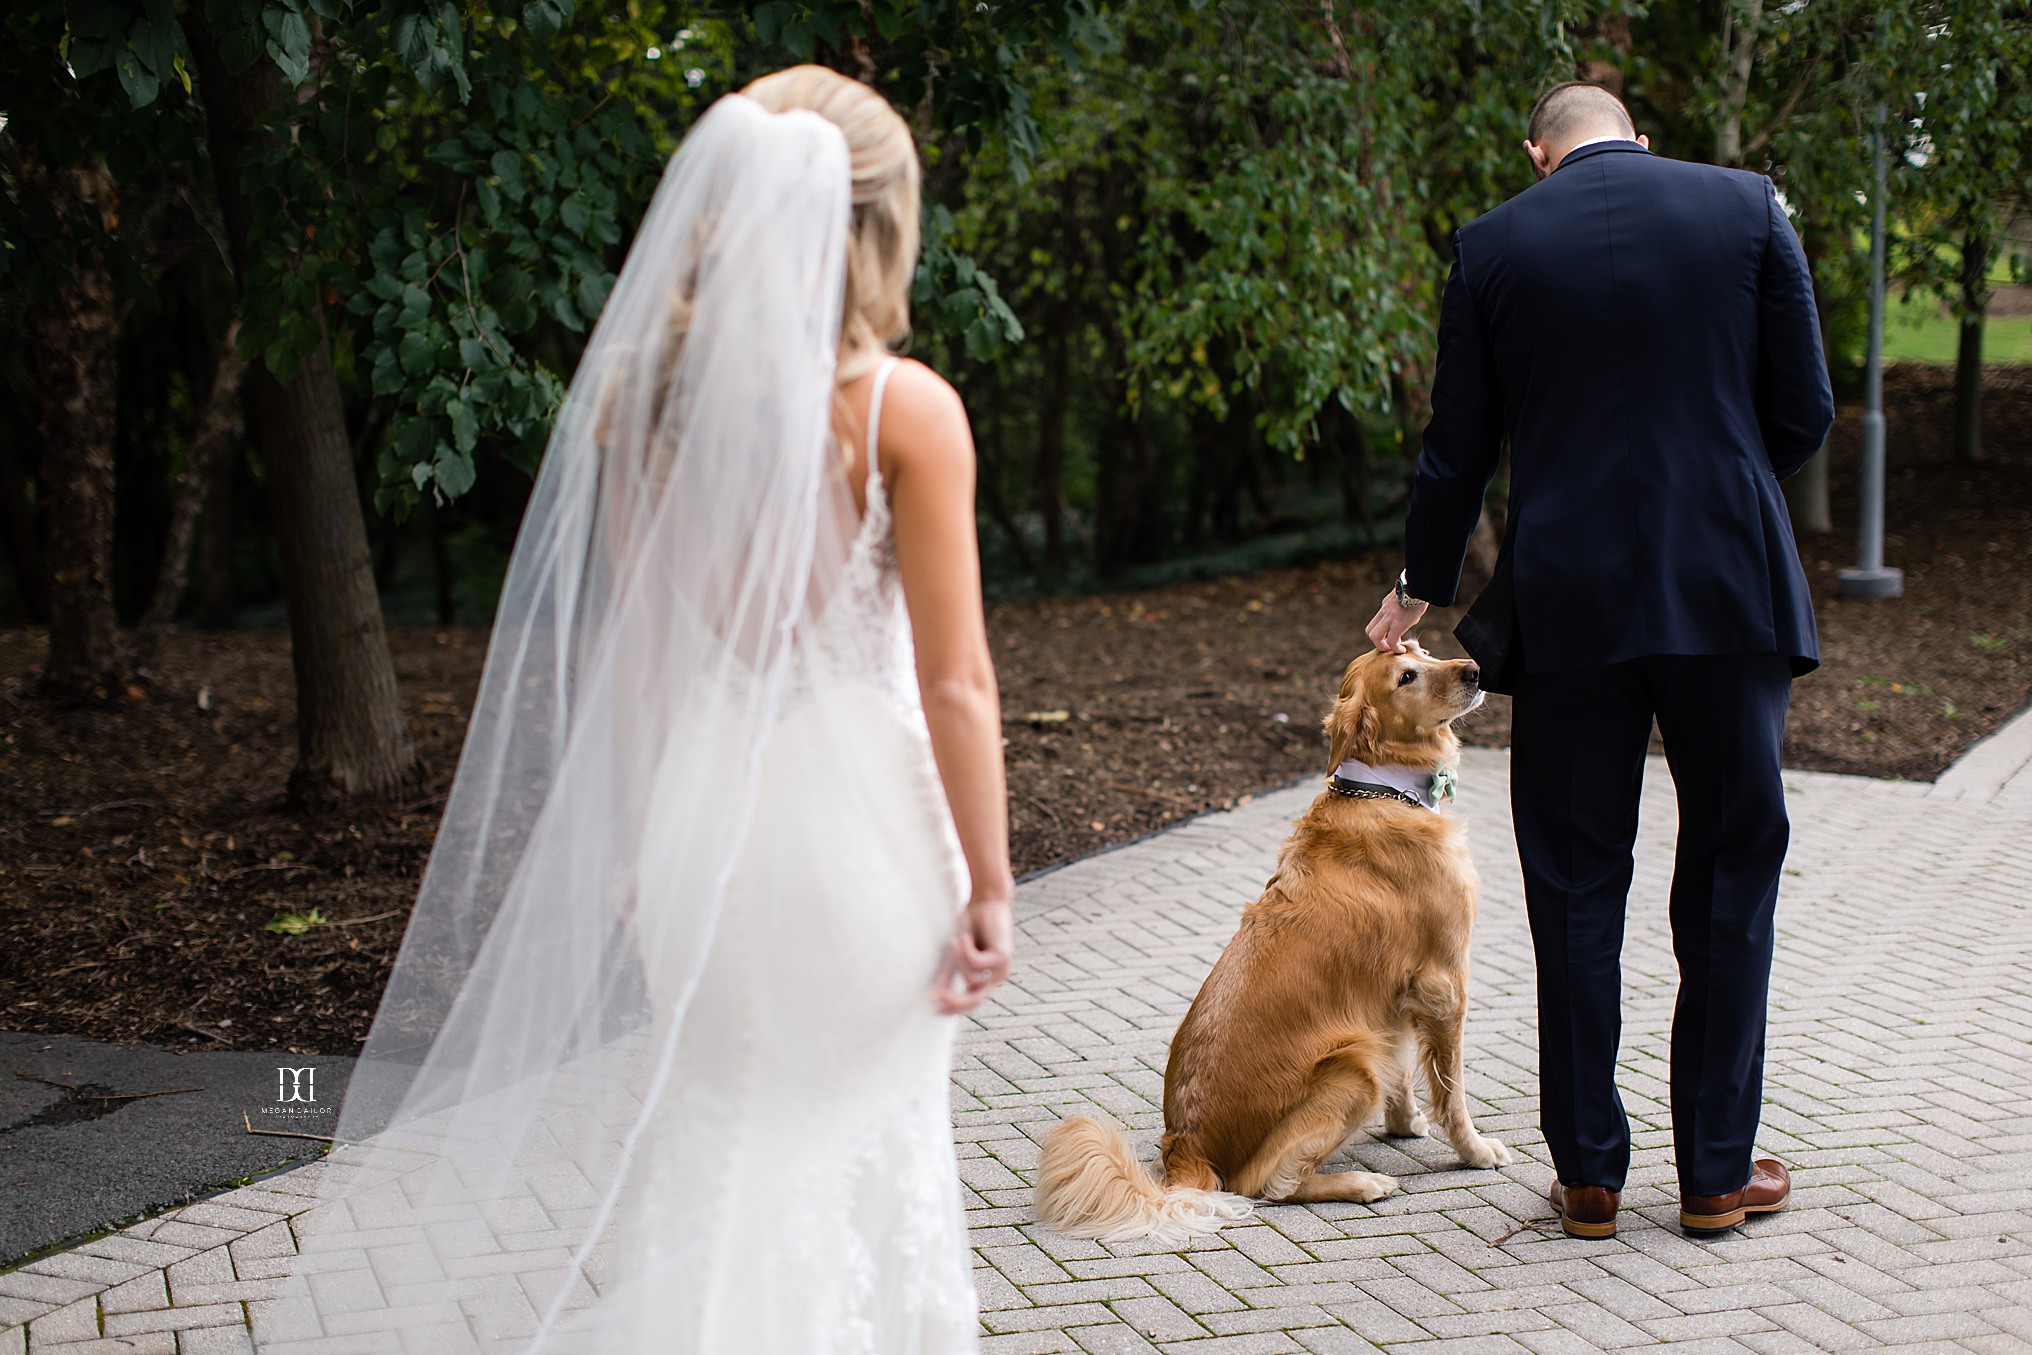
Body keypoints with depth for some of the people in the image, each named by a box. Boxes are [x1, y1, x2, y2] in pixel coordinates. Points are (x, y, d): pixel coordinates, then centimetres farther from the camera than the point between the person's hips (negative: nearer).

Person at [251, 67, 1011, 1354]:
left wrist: (642, 839, 16)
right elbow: (955, 683, -13)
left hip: (707, 810, 3)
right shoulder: (905, 408, -12)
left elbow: (632, 653, 6)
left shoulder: (645, 395, 0)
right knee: (862, 1147, 13)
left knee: (716, 1145, 17)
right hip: (858, 812, -3)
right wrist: (989, 884, -5)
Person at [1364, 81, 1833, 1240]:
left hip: (1567, 607, 0)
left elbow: (1458, 449, 7)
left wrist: (1422, 588, 22)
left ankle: (1590, 1173, 14)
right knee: (1730, 877, 11)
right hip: (1729, 590, 0)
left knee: (1577, 886, 8)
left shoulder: (1495, 243, 3)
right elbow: (1804, 414, 2)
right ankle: (1717, 1168, 17)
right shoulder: (1747, 207, 2)